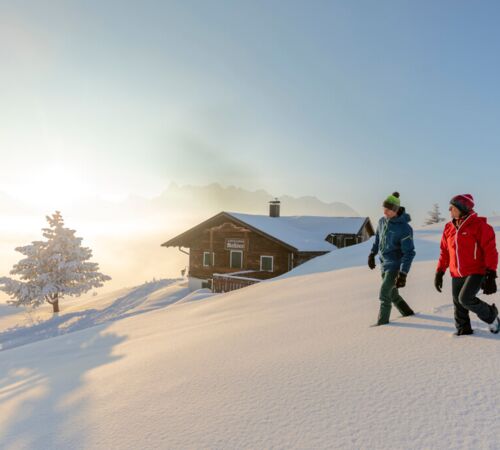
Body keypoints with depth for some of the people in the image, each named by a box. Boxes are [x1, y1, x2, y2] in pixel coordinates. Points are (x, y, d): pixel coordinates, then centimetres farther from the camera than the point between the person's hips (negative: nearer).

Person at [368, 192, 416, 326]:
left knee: (384, 292, -9)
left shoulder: (404, 228, -22)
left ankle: (383, 321, 8)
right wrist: (372, 254, 22)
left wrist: (403, 274, -25)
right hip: (384, 263, 7)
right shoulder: (382, 221, -2)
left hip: (396, 265, -7)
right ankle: (407, 312, 39)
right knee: (392, 293, 18)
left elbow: (409, 253, -21)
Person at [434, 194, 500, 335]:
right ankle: (463, 328, 28)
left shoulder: (479, 225, -11)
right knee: (458, 303, 8)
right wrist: (439, 272, 11)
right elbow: (444, 252, 13)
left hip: (476, 272, -6)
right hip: (457, 275, 6)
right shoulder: (449, 228, 7)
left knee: (465, 299, -16)